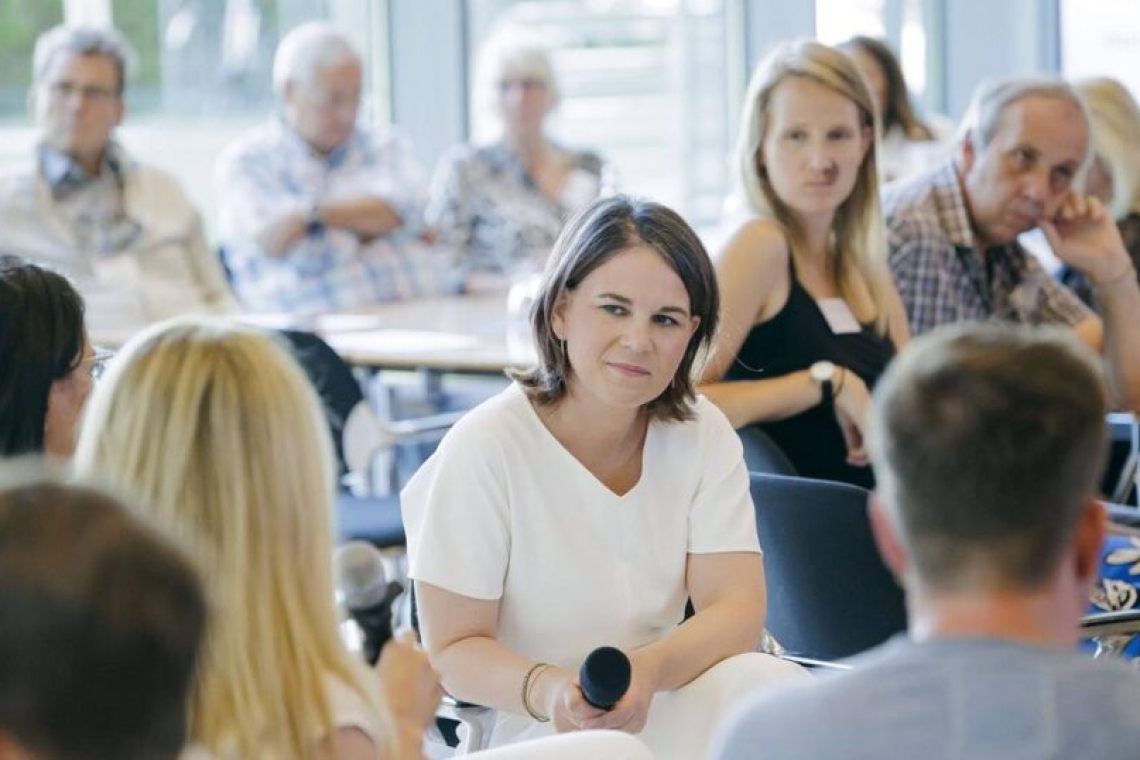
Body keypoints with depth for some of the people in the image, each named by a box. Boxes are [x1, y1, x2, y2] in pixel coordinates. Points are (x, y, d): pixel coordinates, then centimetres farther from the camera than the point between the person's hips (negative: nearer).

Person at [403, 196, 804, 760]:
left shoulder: (704, 436, 2)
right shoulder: (485, 449, -12)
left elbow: (737, 609, -8)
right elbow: (452, 650, -11)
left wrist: (648, 670, -30)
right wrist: (545, 689, -34)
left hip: (662, 713, 5)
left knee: (762, 681, -27)